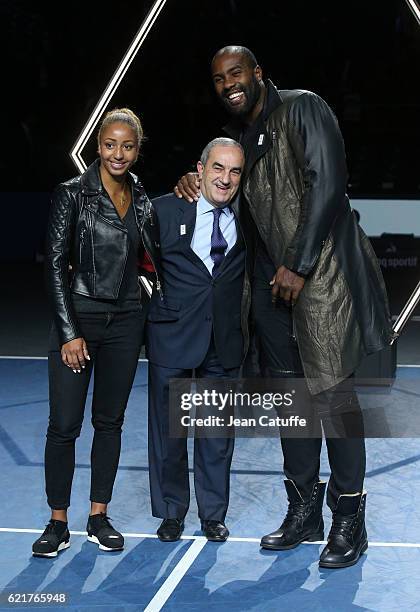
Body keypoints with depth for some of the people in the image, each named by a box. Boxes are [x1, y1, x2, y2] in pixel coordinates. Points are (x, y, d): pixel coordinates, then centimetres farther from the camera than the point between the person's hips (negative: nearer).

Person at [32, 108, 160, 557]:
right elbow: (55, 266, -8)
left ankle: (98, 518, 20)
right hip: (77, 319, -4)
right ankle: (58, 523, 10)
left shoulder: (142, 200, 8)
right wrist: (69, 332, -12)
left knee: (110, 421, 10)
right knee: (64, 424, -3)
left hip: (125, 322, 4)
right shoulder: (72, 194, -5)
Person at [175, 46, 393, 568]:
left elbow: (327, 184, -13)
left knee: (330, 391, -9)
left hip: (320, 270, -7)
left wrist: (300, 266, -16)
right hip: (271, 277, 7)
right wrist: (192, 183, 4)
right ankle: (304, 510, 17)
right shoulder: (234, 136, 17)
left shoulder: (304, 109, -4)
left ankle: (349, 519, 1)